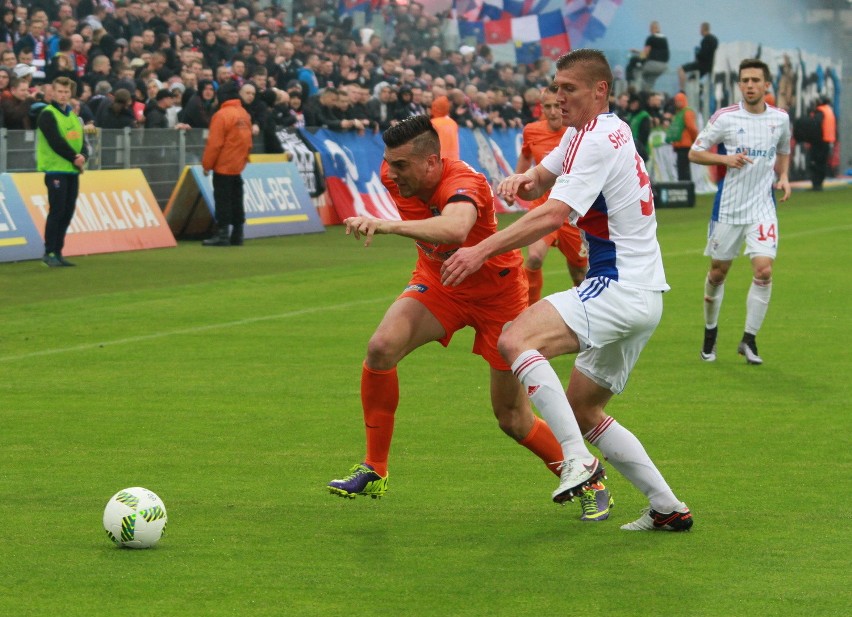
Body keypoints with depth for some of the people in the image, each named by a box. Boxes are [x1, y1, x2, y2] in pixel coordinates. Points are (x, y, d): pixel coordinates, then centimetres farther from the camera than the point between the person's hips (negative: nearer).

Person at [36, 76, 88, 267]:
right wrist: (74, 158, -14)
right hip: (56, 170, -7)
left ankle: (58, 252, 9)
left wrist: (83, 156, -8)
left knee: (68, 212, 5)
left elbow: (81, 142, 12)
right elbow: (56, 141, -15)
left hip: (72, 171, 7)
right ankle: (49, 253, -6)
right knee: (57, 211, -10)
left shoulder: (73, 116, 17)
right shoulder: (48, 114, -5)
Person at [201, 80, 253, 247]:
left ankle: (222, 235, -6)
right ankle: (237, 235, 13)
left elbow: (214, 143, -16)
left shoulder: (222, 115, -15)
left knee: (222, 201, -4)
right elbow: (248, 141, 12)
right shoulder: (245, 114, 7)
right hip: (238, 165, 7)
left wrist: (207, 164, -8)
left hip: (223, 166, -7)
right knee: (236, 200, 11)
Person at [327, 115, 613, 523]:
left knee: (513, 420, 0)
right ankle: (374, 471, -10)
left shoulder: (462, 184, -36)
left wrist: (389, 226, -70)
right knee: (382, 347, -23)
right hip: (438, 283, 5)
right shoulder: (395, 176, -15)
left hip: (498, 294, -5)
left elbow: (455, 229, -60)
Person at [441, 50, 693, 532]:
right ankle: (668, 508, 17)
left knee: (516, 339, -27)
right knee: (583, 411, 17)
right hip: (644, 297, 11)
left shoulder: (600, 140, -14)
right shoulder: (586, 132, 17)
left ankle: (578, 458, -31)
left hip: (620, 290, -11)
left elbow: (555, 214, -23)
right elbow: (545, 175, 24)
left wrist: (482, 250, -27)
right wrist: (524, 180, -2)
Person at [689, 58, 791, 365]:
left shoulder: (780, 118, 3)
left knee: (764, 270, -14)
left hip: (762, 207, 1)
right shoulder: (724, 117, -7)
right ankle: (710, 331, 31)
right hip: (728, 208, -1)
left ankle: (749, 340, -2)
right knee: (718, 272, 9)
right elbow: (695, 153, -3)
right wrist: (725, 159, -19)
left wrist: (783, 177, 3)